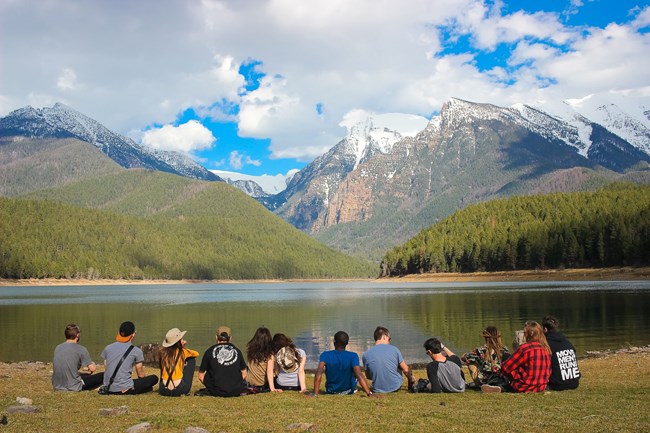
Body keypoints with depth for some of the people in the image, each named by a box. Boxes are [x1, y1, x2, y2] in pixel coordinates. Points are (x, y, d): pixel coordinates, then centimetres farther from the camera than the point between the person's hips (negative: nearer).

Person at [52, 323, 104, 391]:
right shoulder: (81, 349, -11)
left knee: (86, 375, 32)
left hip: (57, 386, 6)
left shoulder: (57, 348, 6)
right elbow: (92, 369, -12)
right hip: (73, 387, -6)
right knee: (103, 375, 4)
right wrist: (93, 365, 12)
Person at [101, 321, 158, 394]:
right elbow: (141, 375, 4)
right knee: (154, 378, 6)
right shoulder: (136, 351, -5)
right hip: (125, 389, -4)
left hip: (109, 389, 4)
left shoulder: (108, 348, 5)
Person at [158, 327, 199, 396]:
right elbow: (196, 353, 18)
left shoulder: (163, 352, 3)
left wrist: (181, 347, 16)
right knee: (192, 359, 15)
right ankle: (186, 390, 17)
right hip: (180, 390, -4)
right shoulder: (182, 352, -3)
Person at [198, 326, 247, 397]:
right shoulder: (237, 350, 9)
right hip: (236, 391, 2)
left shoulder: (209, 351, 5)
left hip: (217, 392, -1)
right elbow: (244, 374, 15)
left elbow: (200, 376, 10)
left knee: (207, 375, 25)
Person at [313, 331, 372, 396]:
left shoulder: (325, 355, -18)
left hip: (330, 392, 1)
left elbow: (319, 372, -30)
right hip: (349, 391, -1)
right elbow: (359, 375, -31)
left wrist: (315, 394, -31)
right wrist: (369, 393, -34)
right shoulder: (353, 356, -20)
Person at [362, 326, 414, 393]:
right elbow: (406, 370, -1)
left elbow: (368, 376, 6)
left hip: (377, 390, 1)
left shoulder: (366, 355, -6)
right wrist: (411, 381, 19)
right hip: (395, 387, -1)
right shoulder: (394, 349, -8)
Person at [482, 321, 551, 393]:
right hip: (542, 387, 6)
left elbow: (505, 367, -8)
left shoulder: (524, 348, -16)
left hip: (525, 388, -6)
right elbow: (548, 372, 14)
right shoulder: (546, 349, 2)